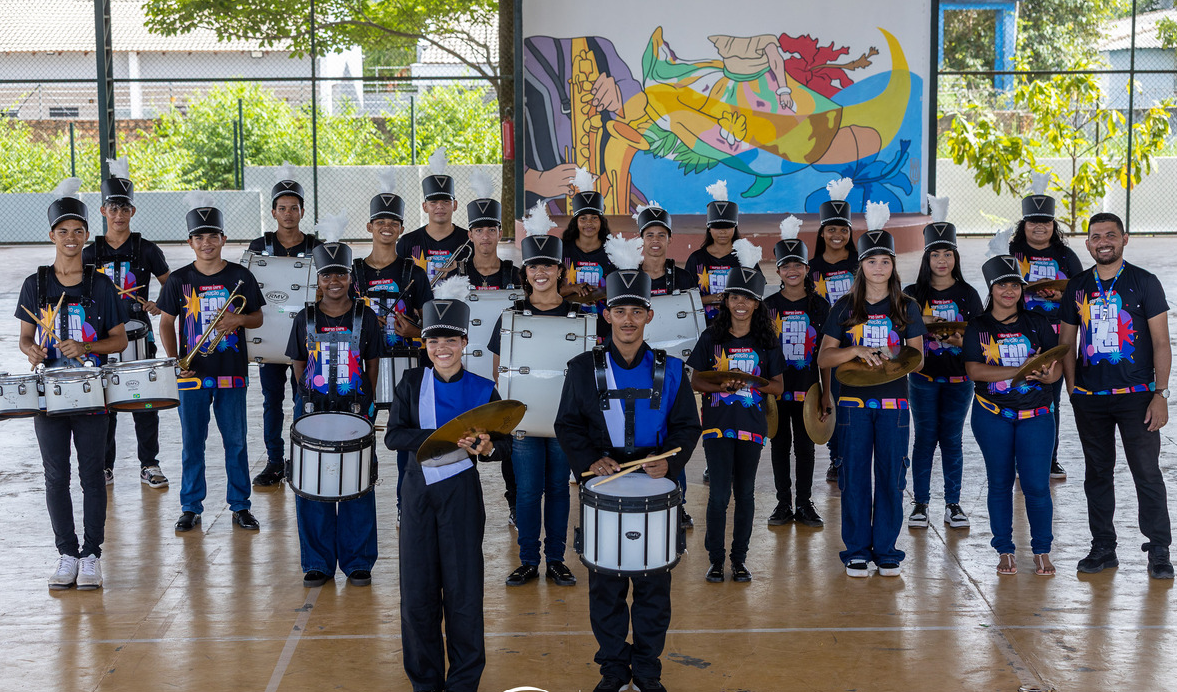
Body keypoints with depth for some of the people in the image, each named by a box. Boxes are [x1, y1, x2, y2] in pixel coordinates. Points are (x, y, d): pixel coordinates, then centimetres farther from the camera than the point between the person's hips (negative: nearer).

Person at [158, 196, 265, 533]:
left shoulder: (240, 277, 1)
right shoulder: (179, 280, 2)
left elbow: (257, 318, 8)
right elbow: (167, 322, 7)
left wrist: (239, 319, -15)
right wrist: (174, 359, -5)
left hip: (231, 372, 0)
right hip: (193, 372, 0)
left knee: (236, 441, 5)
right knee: (192, 442, 7)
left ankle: (240, 505, 17)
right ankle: (191, 507, 18)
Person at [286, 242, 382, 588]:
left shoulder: (364, 317, 3)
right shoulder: (305, 319, 5)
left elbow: (372, 363, 8)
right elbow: (299, 364, 11)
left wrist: (366, 402, 1)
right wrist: (311, 398, 4)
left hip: (355, 410, -1)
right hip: (312, 410, 1)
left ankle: (357, 562, 13)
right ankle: (317, 563, 14)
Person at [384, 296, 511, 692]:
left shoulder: (481, 390, 1)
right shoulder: (412, 382, 3)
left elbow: (505, 443, 3)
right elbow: (394, 436, -7)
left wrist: (486, 448, -20)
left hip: (461, 492, -1)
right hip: (419, 491, 1)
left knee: (463, 588, 0)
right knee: (418, 589, 4)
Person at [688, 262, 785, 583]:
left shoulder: (767, 341, 4)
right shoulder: (711, 338, 2)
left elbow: (778, 386, 5)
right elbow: (695, 380, 5)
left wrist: (750, 384, -13)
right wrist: (721, 386, -15)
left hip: (752, 424, 1)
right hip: (718, 424, -1)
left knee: (745, 492, 7)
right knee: (720, 492, -5)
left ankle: (739, 558, 18)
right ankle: (716, 559, 7)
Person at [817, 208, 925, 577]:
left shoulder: (907, 308, 6)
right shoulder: (845, 308, 5)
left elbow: (917, 356, 6)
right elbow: (824, 357, 2)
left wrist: (895, 359, -15)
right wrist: (857, 351, -14)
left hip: (893, 401, 0)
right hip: (854, 400, 0)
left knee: (891, 476, 2)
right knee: (854, 476, 1)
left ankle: (886, 549, 13)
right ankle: (857, 550, 11)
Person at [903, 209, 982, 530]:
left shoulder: (968, 294, 4)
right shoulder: (914, 294, 3)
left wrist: (958, 341, -18)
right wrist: (926, 325, -16)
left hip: (958, 377, 0)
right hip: (923, 376, 0)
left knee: (952, 439, 4)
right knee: (925, 438, 2)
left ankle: (953, 504, 13)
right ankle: (920, 503, 10)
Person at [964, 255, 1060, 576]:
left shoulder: (1036, 323, 7)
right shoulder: (978, 328, 2)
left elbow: (1056, 362, 3)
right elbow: (974, 370, -11)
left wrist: (1049, 375, -21)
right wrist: (1019, 371, -21)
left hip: (1035, 414, 0)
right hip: (992, 415, 0)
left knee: (1037, 484, -5)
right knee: (1000, 482, 6)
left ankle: (1042, 551, 10)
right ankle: (1004, 550, 18)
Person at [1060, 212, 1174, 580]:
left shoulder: (1145, 282, 0)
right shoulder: (1077, 287, 9)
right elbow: (1067, 344, 14)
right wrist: (1073, 391, 5)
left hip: (1136, 396, -3)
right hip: (1089, 398, 3)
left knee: (1147, 473, -3)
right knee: (1097, 473, 9)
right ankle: (1102, 548, 19)